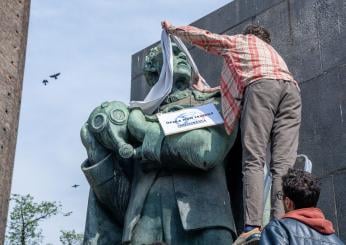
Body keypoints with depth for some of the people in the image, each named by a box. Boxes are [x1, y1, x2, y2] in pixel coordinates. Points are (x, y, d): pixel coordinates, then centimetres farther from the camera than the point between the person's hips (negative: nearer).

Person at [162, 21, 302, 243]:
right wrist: (208, 91, 54)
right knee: (284, 163, -7)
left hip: (262, 85, -5)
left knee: (254, 161, -13)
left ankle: (253, 226, -27)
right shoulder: (271, 51, 44)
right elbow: (236, 88, 46)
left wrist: (172, 29, 52)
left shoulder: (237, 41, 30)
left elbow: (200, 36, 35)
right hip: (291, 87, 5)